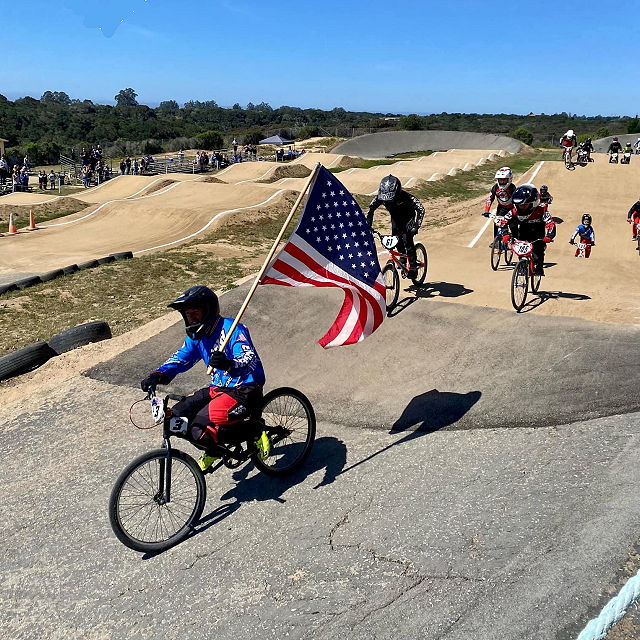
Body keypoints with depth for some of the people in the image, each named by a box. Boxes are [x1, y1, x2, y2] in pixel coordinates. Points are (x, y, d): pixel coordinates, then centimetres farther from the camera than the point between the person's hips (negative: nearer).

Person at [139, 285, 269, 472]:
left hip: (245, 390, -8)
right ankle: (212, 450, 21)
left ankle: (254, 433, -5)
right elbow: (179, 358, 9)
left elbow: (251, 360, -29)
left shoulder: (231, 328, -18)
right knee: (177, 417, -2)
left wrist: (228, 364, -51)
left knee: (202, 426, -25)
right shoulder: (196, 335, 7)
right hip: (219, 388, 9)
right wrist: (157, 375, -10)